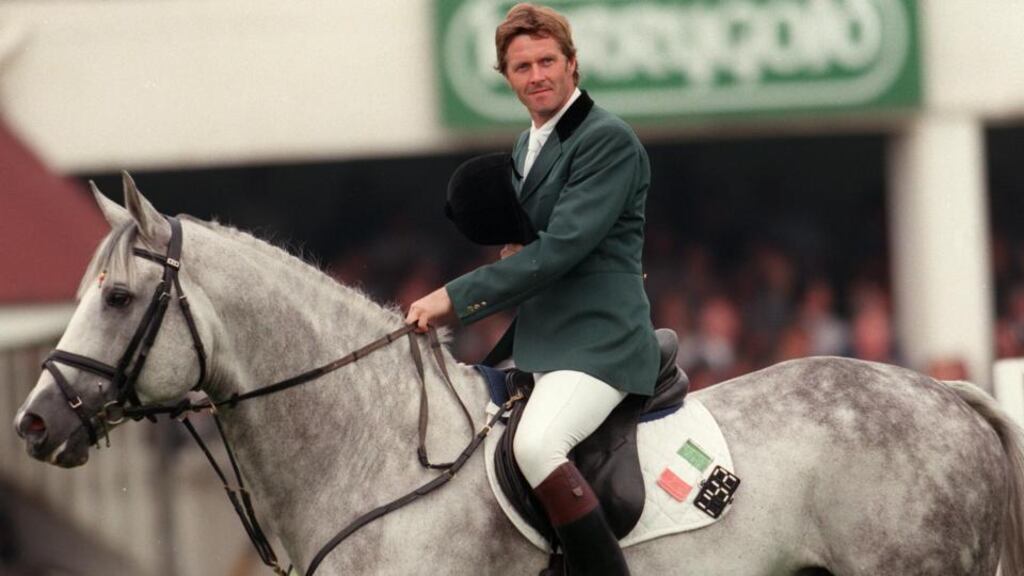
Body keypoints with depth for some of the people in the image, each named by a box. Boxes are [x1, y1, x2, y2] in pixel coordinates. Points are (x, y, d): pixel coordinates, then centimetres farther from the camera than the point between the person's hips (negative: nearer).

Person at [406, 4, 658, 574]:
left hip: (598, 340, -10)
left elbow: (562, 247, -20)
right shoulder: (528, 147, 18)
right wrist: (511, 251, 6)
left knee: (536, 443, -34)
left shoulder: (609, 139, -12)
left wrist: (457, 298, -20)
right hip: (536, 344, 10)